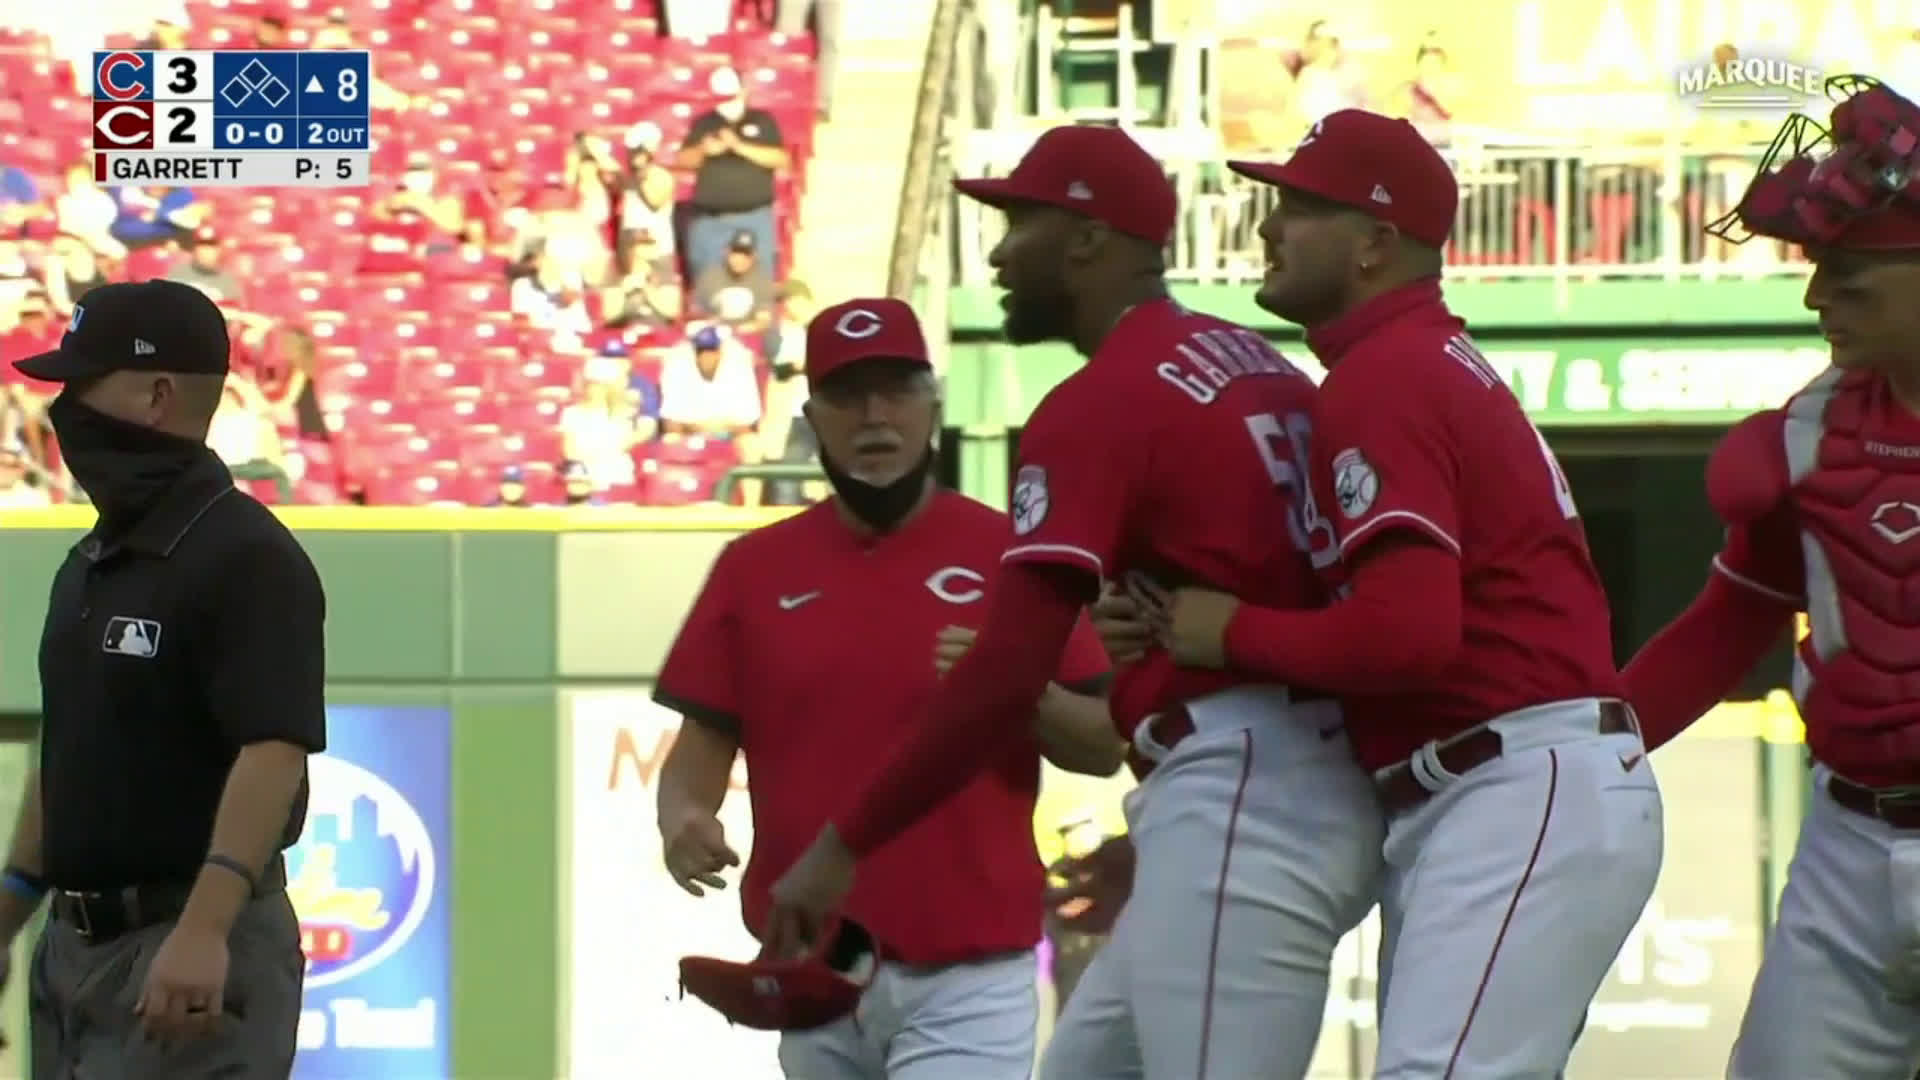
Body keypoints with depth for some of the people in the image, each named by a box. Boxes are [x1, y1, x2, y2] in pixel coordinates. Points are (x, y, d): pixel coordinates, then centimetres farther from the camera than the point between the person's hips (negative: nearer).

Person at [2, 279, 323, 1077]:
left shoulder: (247, 560, -14)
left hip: (191, 958, -10)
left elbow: (274, 753, -22)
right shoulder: (88, 564, 16)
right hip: (75, 944, 10)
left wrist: (204, 930, -31)